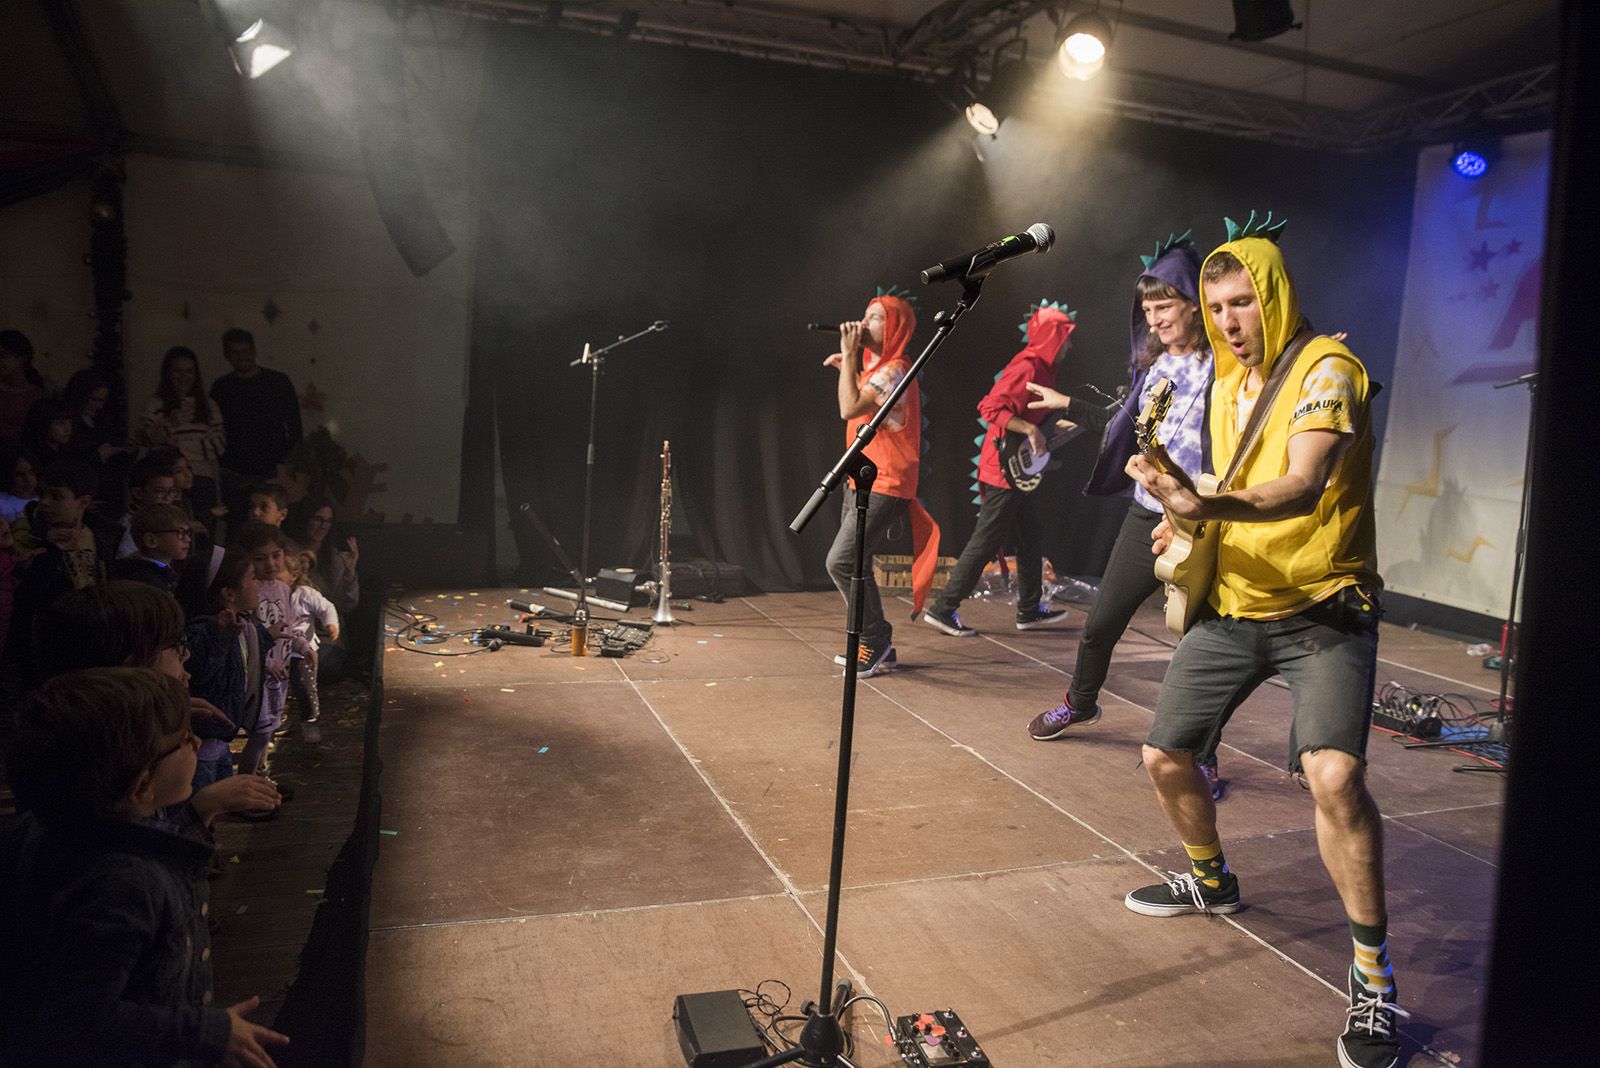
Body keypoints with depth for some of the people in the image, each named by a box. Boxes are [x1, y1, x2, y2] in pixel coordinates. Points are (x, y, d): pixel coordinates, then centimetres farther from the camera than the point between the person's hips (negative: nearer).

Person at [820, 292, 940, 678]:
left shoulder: (894, 370, -17)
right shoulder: (875, 366, 15)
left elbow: (849, 409, -27)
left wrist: (848, 356, -20)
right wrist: (848, 366, 15)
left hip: (883, 486, -10)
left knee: (841, 562, -16)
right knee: (853, 564, 12)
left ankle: (877, 641, -2)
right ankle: (875, 646, 22)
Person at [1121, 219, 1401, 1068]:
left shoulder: (1327, 369, -12)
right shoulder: (1226, 386, 11)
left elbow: (1302, 487, -29)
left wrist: (1209, 506, -47)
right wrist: (1189, 525, 2)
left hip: (1320, 612, -7)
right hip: (1233, 606, 7)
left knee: (1332, 773, -26)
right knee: (1164, 755, 8)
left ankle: (1373, 975, -7)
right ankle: (1211, 881, 37)